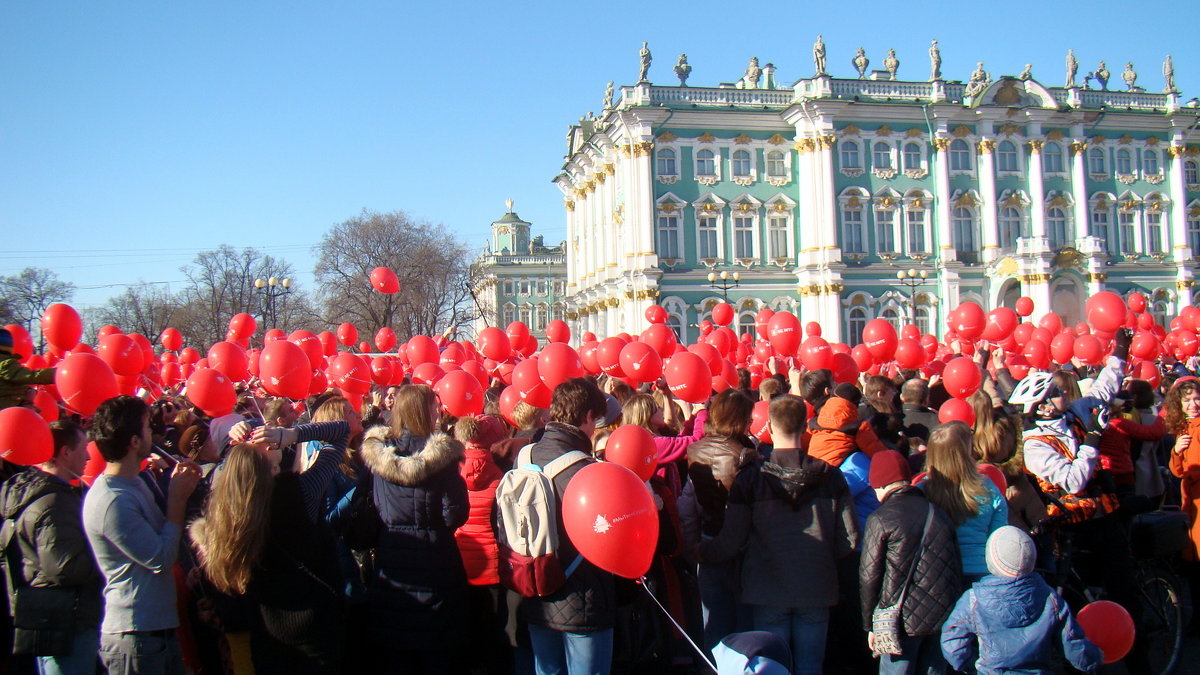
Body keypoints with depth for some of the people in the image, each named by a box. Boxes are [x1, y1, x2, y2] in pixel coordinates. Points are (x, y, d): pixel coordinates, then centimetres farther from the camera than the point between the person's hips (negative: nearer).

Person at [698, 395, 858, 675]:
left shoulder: (751, 477, -10)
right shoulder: (830, 475, -5)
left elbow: (730, 542, -8)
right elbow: (849, 539, -3)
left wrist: (701, 551, 12)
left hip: (767, 591, -1)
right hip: (815, 591, 1)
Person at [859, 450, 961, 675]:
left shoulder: (881, 519, -8)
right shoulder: (939, 513, 8)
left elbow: (869, 576, -8)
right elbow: (957, 569, 12)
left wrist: (870, 624, 2)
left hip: (903, 622, -5)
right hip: (944, 619, 5)